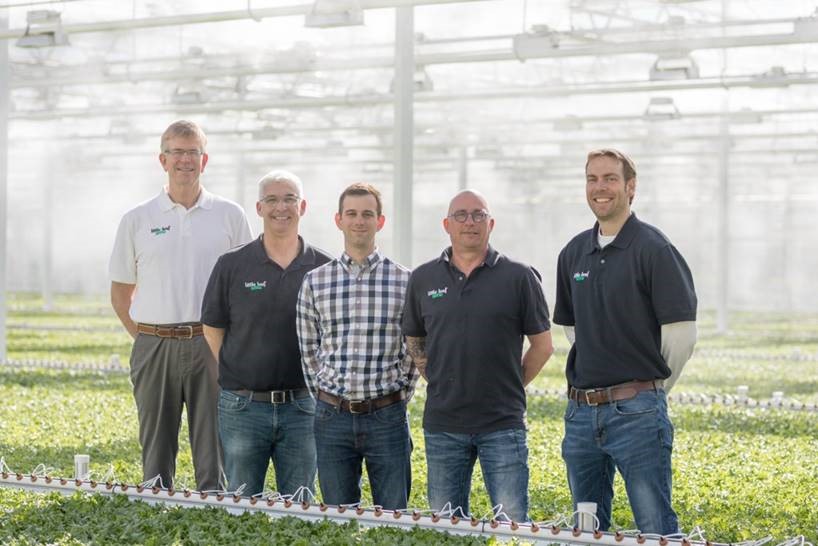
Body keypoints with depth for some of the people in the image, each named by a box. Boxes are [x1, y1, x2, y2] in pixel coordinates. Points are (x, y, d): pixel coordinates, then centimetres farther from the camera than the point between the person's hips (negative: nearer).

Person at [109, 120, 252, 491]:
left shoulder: (230, 216, 6)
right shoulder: (137, 220, 6)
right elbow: (120, 291, 12)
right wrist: (145, 337, 3)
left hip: (211, 345, 0)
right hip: (155, 346, 1)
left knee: (213, 447, 1)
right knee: (156, 448, 6)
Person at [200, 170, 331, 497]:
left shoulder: (323, 268, 2)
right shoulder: (232, 265, 1)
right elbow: (213, 328, 6)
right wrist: (237, 376, 1)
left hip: (301, 406, 1)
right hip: (242, 406, 0)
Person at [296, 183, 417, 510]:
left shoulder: (405, 281, 1)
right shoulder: (315, 281, 5)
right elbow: (308, 350, 11)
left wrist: (398, 396, 3)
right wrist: (327, 398, 7)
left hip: (387, 417, -1)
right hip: (333, 418, 1)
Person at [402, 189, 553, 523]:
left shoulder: (519, 277, -1)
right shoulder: (423, 279, 7)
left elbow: (542, 345, 5)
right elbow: (413, 341, 18)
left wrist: (510, 386, 3)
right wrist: (440, 382, 8)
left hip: (503, 425, -3)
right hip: (442, 425, 3)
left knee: (511, 525, -3)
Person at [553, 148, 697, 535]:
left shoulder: (653, 249, -9)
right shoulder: (574, 253, 11)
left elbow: (681, 333, -10)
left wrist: (651, 386, 0)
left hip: (637, 412, -6)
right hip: (581, 412, 7)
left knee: (655, 530, -4)